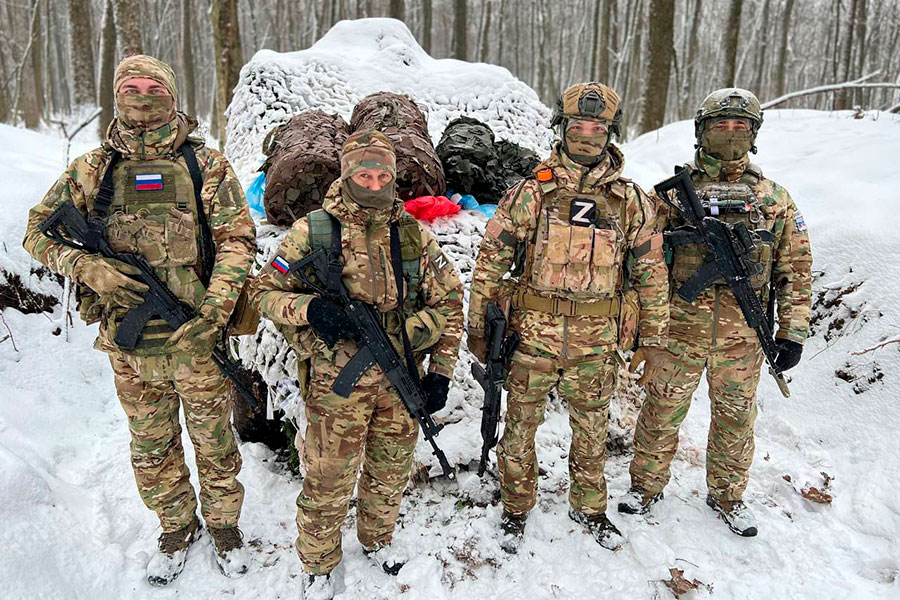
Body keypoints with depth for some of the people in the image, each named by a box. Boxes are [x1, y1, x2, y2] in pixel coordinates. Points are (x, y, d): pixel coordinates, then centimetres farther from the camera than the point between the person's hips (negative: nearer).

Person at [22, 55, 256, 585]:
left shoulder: (206, 166, -4)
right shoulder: (92, 170, 2)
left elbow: (238, 239, -6)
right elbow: (39, 232, 8)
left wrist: (215, 309, -19)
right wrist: (91, 268, -12)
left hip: (197, 338, -2)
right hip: (128, 341, 3)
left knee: (215, 440, 12)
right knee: (152, 447, 17)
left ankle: (224, 524, 35)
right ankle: (177, 527, 40)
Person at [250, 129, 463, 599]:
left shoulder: (414, 234, 2)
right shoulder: (311, 232, -5)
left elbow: (448, 300, 7)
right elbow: (264, 291, 1)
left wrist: (440, 371, 2)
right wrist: (309, 309, -20)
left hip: (401, 380, 3)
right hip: (336, 381, -3)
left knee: (390, 472, 19)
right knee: (328, 480, 7)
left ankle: (377, 539, 47)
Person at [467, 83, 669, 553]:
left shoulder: (630, 201, 2)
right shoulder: (531, 192, -4)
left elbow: (651, 270, 8)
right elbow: (491, 259, -2)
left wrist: (654, 334, 8)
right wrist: (477, 325, -3)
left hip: (596, 342, 2)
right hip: (532, 334, -1)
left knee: (592, 430, 18)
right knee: (521, 426, 12)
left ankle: (588, 506, 42)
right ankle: (516, 507, 34)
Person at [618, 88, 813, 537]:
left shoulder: (774, 199, 5)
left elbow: (795, 268, 7)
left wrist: (793, 332, 3)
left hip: (742, 336, 2)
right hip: (679, 330, -1)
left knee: (735, 417, 15)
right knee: (662, 412, 8)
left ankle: (727, 495, 36)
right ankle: (647, 484, 29)